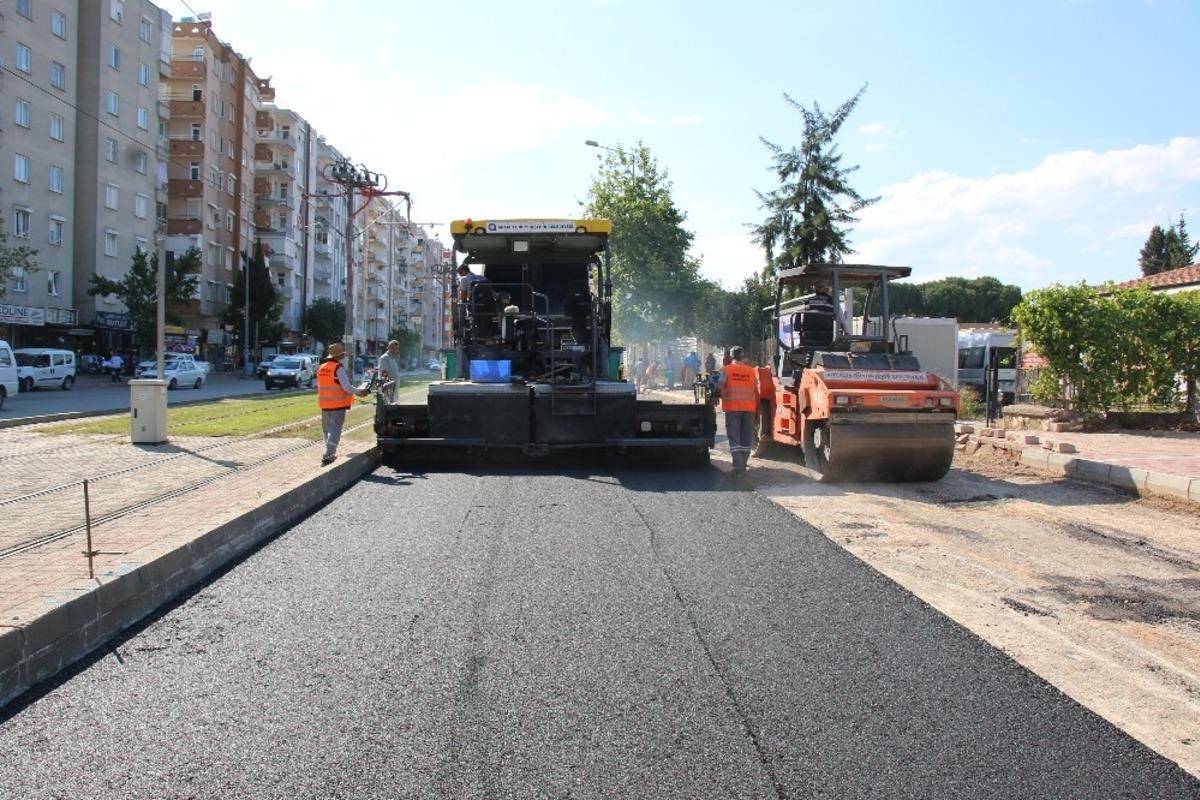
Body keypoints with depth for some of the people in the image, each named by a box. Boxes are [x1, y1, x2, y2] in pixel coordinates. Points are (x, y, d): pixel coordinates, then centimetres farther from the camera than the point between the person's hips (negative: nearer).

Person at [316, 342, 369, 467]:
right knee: (335, 430, -6)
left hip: (325, 404, 7)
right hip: (338, 405, -7)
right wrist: (359, 392, -3)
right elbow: (346, 387, -17)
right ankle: (327, 456, -14)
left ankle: (330, 453, 30)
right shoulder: (338, 368, -14)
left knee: (327, 430, 18)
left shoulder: (321, 368, 10)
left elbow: (319, 387, 17)